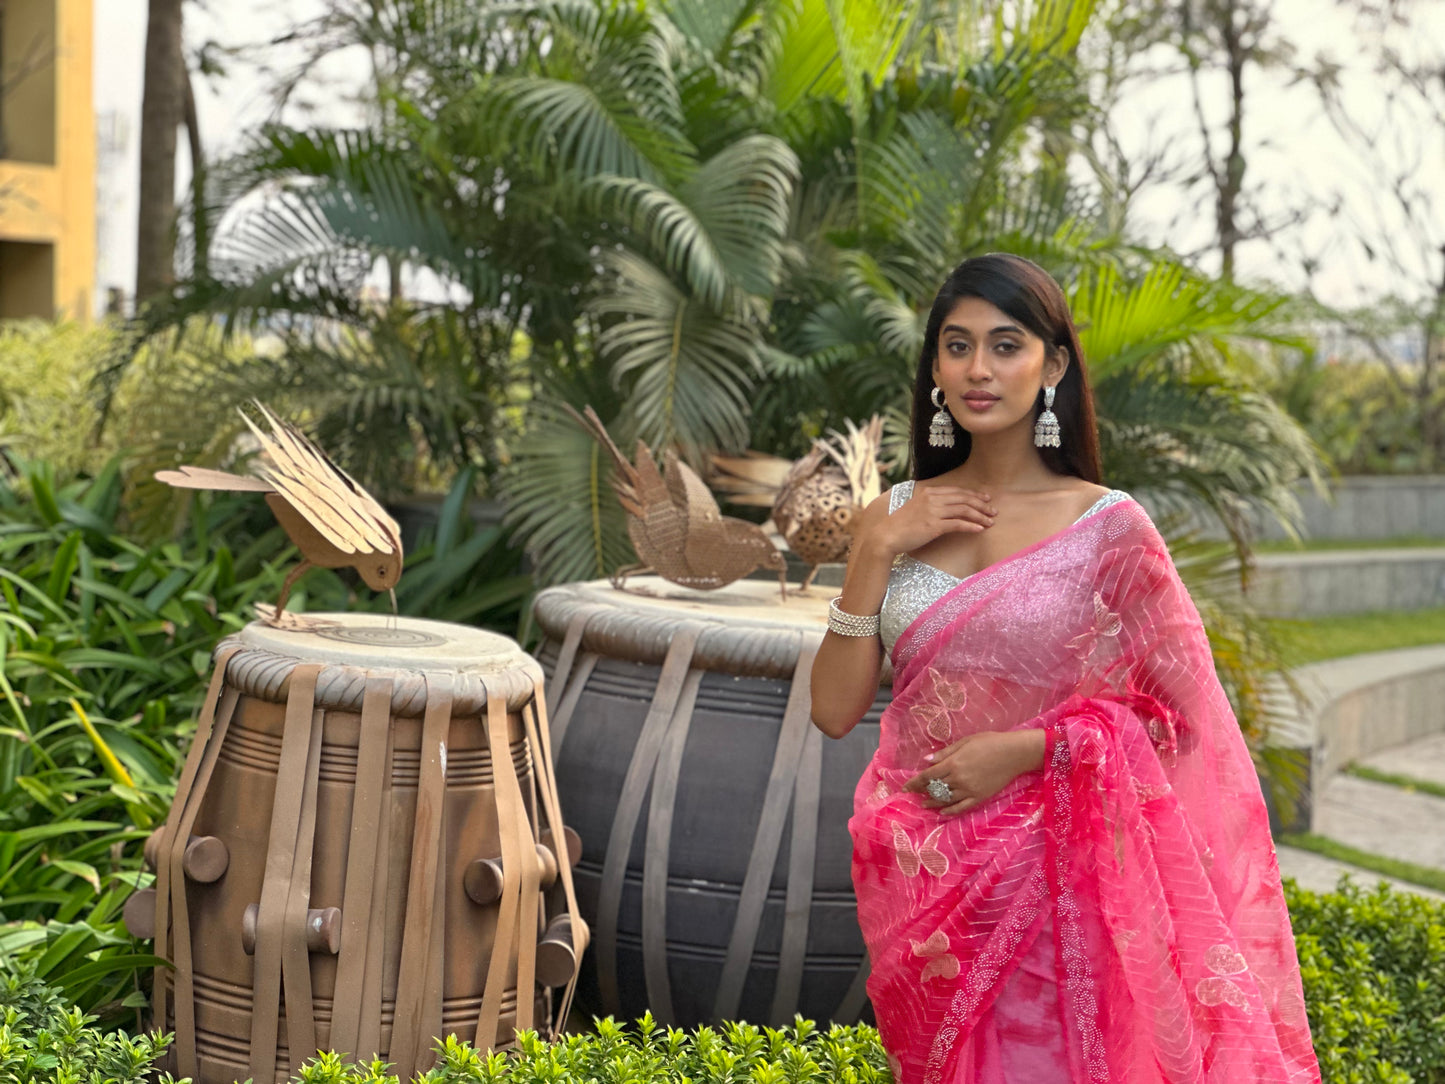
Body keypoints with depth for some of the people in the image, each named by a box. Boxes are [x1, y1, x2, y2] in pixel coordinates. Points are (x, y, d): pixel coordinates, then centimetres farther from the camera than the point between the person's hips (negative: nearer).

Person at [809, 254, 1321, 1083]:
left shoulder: (1108, 527, -7)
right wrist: (876, 552, -10)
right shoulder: (897, 518, 3)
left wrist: (1027, 748, -15)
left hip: (1053, 881, -3)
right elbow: (835, 711, -1)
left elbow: (1183, 711, -5)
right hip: (920, 883, 3)